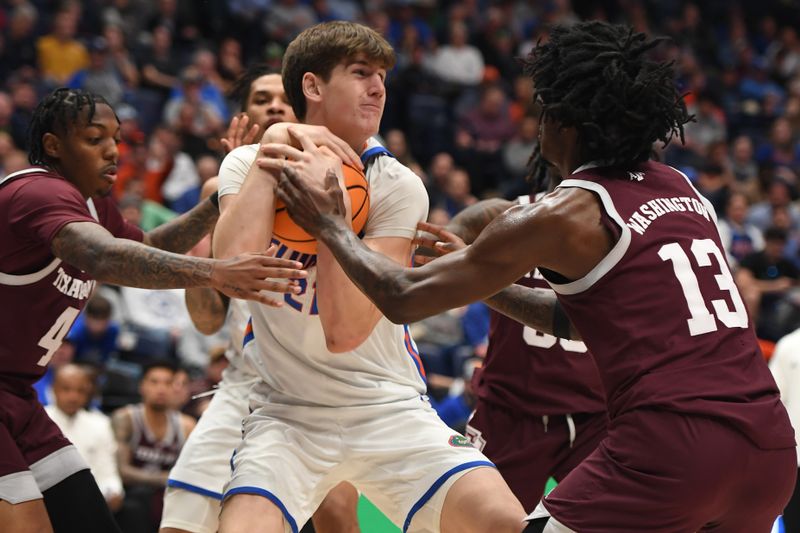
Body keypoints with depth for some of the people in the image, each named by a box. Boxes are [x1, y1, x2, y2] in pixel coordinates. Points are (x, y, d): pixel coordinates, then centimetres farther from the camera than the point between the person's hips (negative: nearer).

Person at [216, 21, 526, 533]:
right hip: (286, 412, 0)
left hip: (390, 408, 0)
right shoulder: (247, 167, -4)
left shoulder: (398, 187, -9)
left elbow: (344, 330, -18)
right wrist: (269, 157, -18)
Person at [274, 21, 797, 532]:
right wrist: (479, 278, 32)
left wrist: (329, 223, 17)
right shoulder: (683, 190, 17)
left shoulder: (563, 215, -3)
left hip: (671, 447, -7)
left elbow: (404, 299, 4)